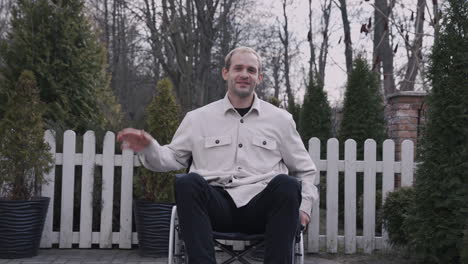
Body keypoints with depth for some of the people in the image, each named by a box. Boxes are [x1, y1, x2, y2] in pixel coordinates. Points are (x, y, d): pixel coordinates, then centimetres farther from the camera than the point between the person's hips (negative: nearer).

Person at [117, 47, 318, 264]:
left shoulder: (280, 119, 16)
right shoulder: (198, 118, 16)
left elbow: (305, 170, 21)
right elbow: (172, 158, 19)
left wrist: (303, 206, 5)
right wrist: (148, 148, -2)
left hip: (261, 206, 0)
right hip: (217, 203, 0)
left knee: (286, 184, -31)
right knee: (188, 182, -31)